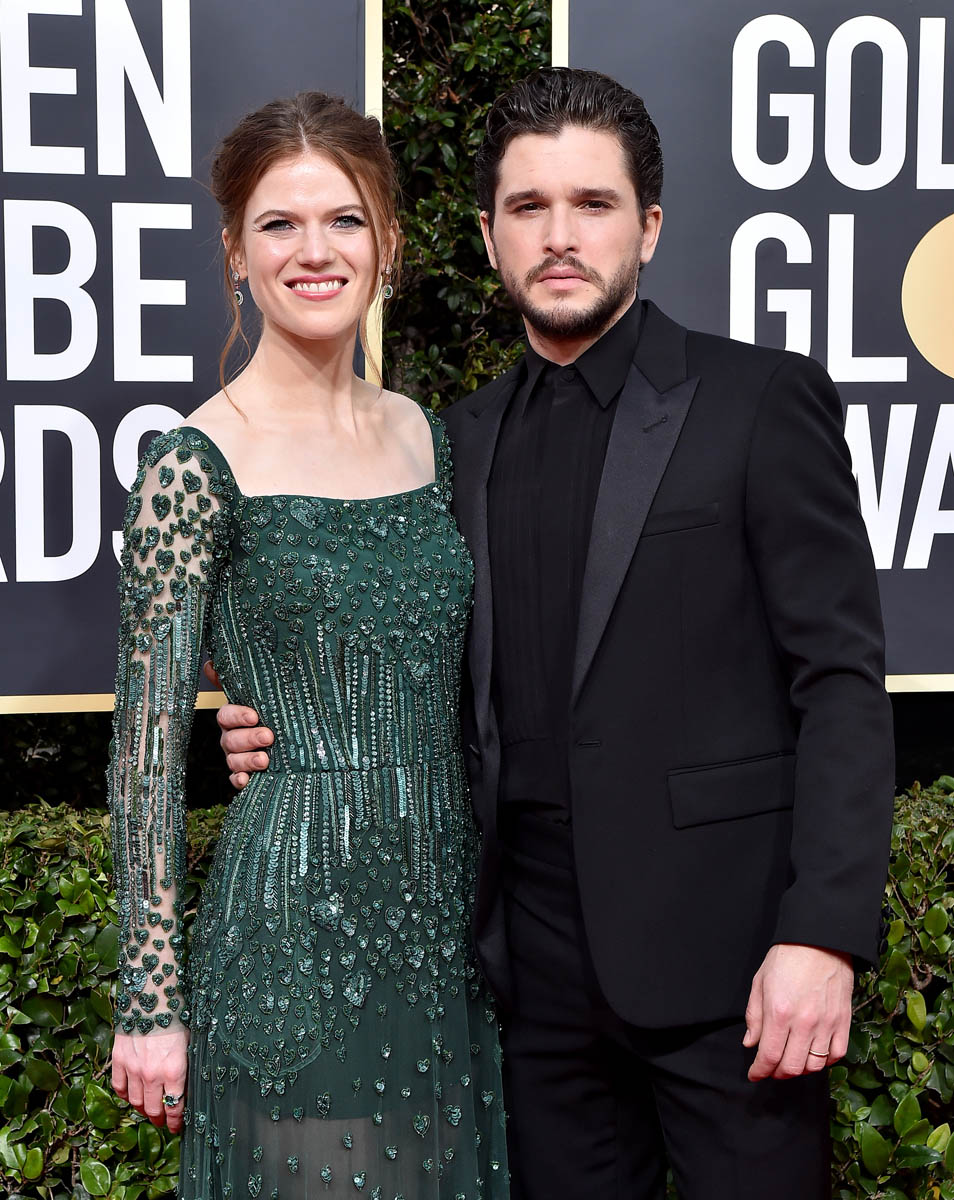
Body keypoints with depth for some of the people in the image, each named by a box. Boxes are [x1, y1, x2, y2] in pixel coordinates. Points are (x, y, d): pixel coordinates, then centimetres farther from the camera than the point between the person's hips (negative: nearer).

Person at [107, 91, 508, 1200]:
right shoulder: (197, 465, -10)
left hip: (446, 903, 6)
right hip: (292, 913, -6)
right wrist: (150, 999, -10)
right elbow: (148, 744, -10)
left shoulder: (427, 439, 7)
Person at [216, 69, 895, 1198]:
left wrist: (823, 934, -16)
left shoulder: (762, 402, -4)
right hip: (539, 962, 4)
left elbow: (841, 682, -8)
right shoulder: (462, 435, 12)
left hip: (720, 949, -4)